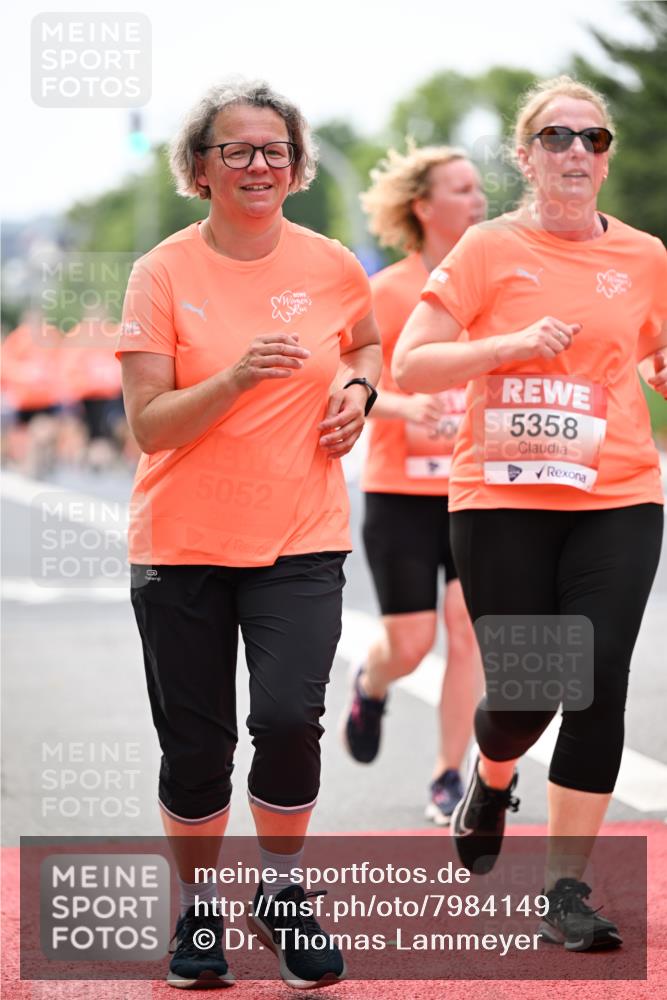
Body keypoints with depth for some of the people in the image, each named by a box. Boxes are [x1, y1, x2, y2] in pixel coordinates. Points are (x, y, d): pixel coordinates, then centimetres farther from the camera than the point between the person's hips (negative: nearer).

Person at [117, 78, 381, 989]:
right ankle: (197, 912, 28)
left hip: (300, 539, 1)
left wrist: (357, 387, 3)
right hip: (183, 543, 0)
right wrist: (236, 379, -25)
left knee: (288, 717, -17)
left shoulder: (332, 266, 1)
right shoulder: (163, 275, -6)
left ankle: (284, 896, 9)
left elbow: (367, 341, 24)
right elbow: (149, 427, -10)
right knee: (195, 745, 4)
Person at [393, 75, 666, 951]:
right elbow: (409, 366, -4)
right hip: (502, 499, -2)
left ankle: (567, 890, -1)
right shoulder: (490, 249, -1)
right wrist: (512, 345, -16)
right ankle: (491, 782, 38)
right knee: (522, 688, 0)